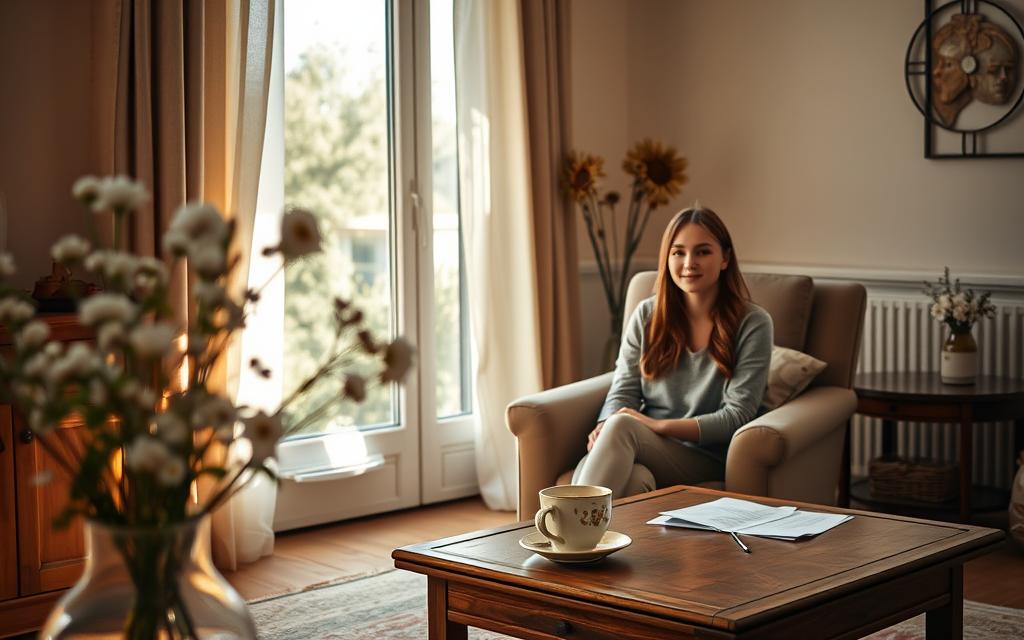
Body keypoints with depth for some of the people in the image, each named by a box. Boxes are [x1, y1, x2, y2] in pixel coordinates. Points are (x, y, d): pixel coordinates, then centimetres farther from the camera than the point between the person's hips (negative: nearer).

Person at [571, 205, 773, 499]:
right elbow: (623, 392, 10)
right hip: (645, 451, 3)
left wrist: (659, 425, -16)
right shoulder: (646, 316, 13)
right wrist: (606, 427, -15)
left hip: (705, 459, -3)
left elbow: (737, 416, -4)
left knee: (622, 426, -36)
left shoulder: (753, 324, 1)